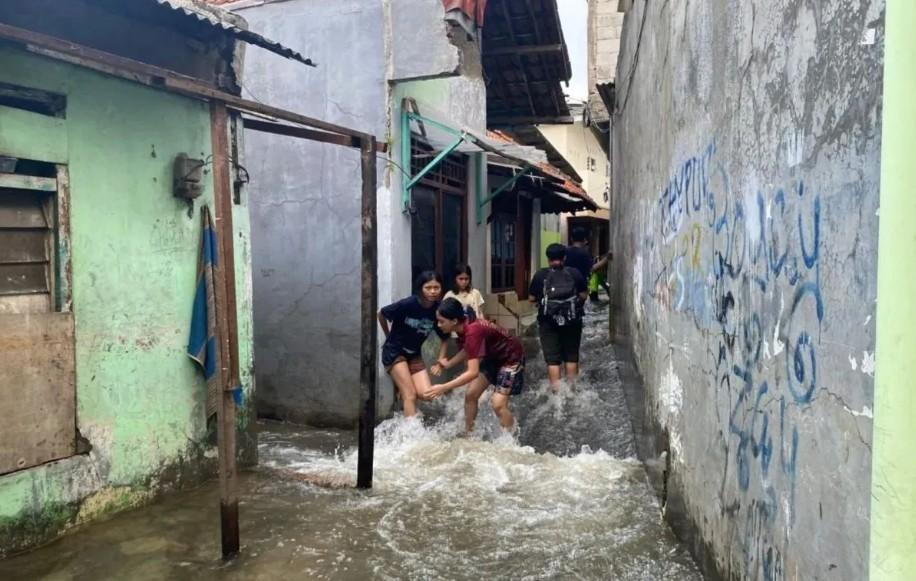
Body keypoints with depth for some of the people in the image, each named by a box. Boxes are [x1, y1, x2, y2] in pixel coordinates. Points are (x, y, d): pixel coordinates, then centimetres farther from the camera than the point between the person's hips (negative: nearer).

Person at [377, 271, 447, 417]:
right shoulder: (407, 304, -23)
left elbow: (444, 336, 4)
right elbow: (381, 314, -7)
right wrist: (389, 337, 5)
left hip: (414, 354, 5)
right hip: (395, 352, -5)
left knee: (427, 395, -9)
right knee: (410, 395, -12)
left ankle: (401, 389, 18)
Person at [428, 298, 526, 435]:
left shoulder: (472, 332, -37)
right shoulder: (462, 328, -12)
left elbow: (473, 372, -42)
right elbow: (468, 350, 6)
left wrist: (444, 387, -41)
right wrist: (448, 364, -9)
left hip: (511, 358, -8)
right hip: (493, 357, 8)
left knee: (498, 403, -16)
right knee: (470, 394, 4)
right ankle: (468, 435, 17)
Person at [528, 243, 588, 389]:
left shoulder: (540, 275, -4)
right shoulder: (575, 273, -2)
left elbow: (531, 298, 0)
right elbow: (584, 295, -1)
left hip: (548, 322, -1)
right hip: (572, 321, 1)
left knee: (552, 358, 3)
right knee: (571, 355, 14)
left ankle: (556, 390, 1)